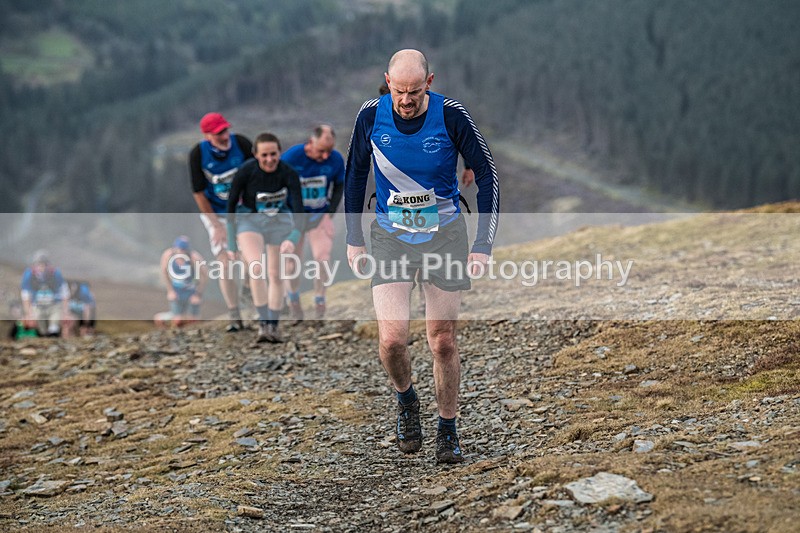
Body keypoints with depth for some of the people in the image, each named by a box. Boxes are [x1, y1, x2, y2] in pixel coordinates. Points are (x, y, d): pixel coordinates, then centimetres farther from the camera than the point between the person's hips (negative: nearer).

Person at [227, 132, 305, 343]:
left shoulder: (289, 174, -22)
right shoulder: (245, 172, -23)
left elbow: (298, 209, -26)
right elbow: (231, 205, -12)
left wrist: (293, 239, -43)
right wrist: (231, 242, -11)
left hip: (279, 221, 2)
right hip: (249, 220, -1)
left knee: (276, 275, 3)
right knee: (256, 268, -23)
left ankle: (273, 327, 15)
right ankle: (263, 324, -21)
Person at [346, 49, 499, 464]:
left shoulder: (451, 115, -13)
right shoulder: (371, 115, -8)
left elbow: (486, 175, -5)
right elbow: (355, 173, 8)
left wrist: (483, 244, -10)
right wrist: (353, 239, 7)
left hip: (445, 234, -1)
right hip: (390, 235, 1)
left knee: (443, 342, 2)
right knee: (391, 340, -14)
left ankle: (447, 432, 21)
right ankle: (406, 402, 18)